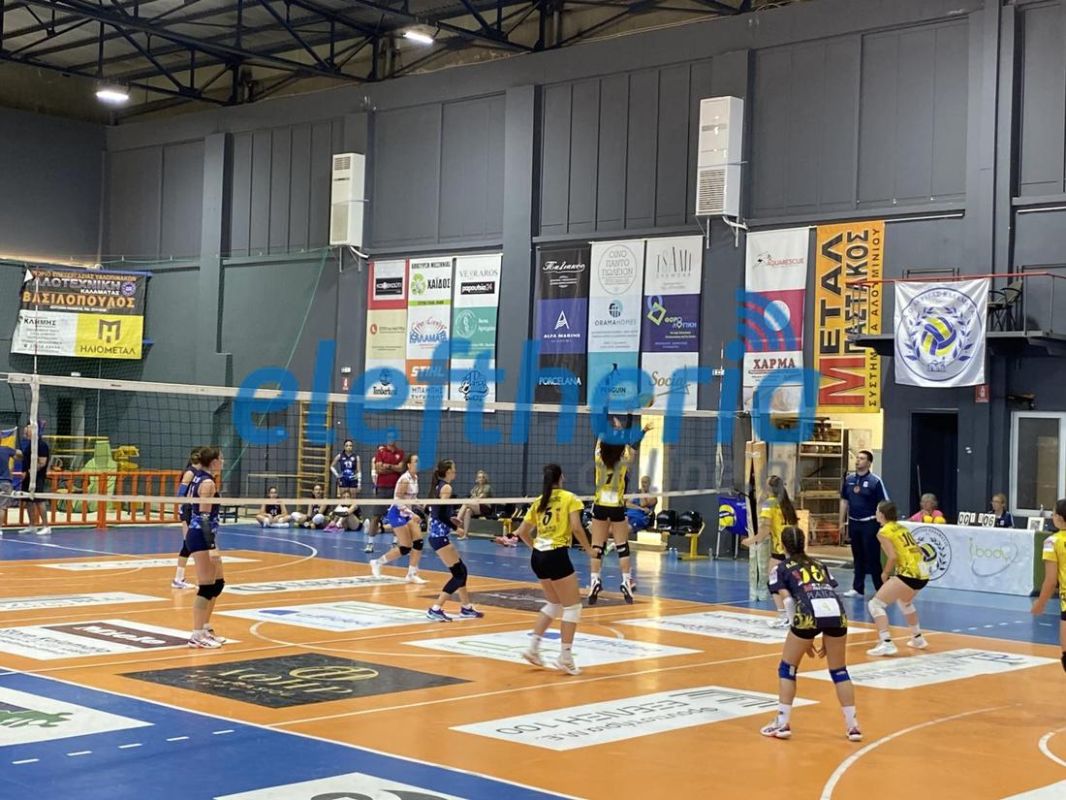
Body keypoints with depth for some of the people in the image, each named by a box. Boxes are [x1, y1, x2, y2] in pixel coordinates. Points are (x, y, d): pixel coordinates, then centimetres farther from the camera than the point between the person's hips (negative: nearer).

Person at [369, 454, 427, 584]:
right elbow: (397, 500, -25)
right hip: (397, 514, -8)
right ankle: (377, 563, 9)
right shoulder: (405, 479, -20)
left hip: (407, 514, 8)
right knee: (406, 548, -7)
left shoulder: (415, 478, 6)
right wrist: (412, 514, -29)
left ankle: (412, 574, 5)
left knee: (418, 542, -3)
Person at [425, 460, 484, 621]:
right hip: (440, 536, -9)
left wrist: (450, 520, 14)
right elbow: (440, 514, -20)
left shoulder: (438, 486, 13)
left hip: (437, 535, 9)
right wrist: (455, 528, -11)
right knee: (459, 573, -6)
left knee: (461, 570, 16)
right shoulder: (446, 487, -12)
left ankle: (466, 607, 24)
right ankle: (436, 609, -9)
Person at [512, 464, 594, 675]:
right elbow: (576, 528, -13)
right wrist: (588, 549, 0)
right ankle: (565, 658, -1)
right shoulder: (569, 499, -2)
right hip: (557, 555, -7)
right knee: (573, 607, 3)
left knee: (554, 604, 22)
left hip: (538, 557, 7)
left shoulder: (539, 502, 13)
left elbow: (522, 532, 14)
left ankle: (533, 648, 16)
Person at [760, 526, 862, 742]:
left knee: (787, 668, 15)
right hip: (836, 611, 4)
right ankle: (852, 725, 17)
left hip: (810, 613, -4)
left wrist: (804, 638, 11)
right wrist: (829, 639, 29)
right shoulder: (819, 565, 33)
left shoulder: (781, 569, 21)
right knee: (839, 671, 20)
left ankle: (782, 723, 12)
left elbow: (788, 602, 8)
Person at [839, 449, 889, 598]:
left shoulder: (875, 481, -10)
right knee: (858, 557, 12)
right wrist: (842, 521, 13)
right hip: (853, 523, 5)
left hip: (869, 524, -5)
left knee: (872, 557, -3)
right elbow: (844, 500, 14)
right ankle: (857, 589, 18)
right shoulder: (849, 479, 6)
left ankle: (881, 589, 3)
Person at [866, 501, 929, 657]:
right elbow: (919, 552, 18)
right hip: (923, 572, 8)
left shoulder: (883, 532, -3)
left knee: (876, 604, -4)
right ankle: (918, 639, 45)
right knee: (905, 602, 36)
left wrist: (885, 574, 2)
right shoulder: (901, 528, 19)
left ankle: (886, 643, -16)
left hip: (910, 574, -8)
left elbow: (893, 557, -14)